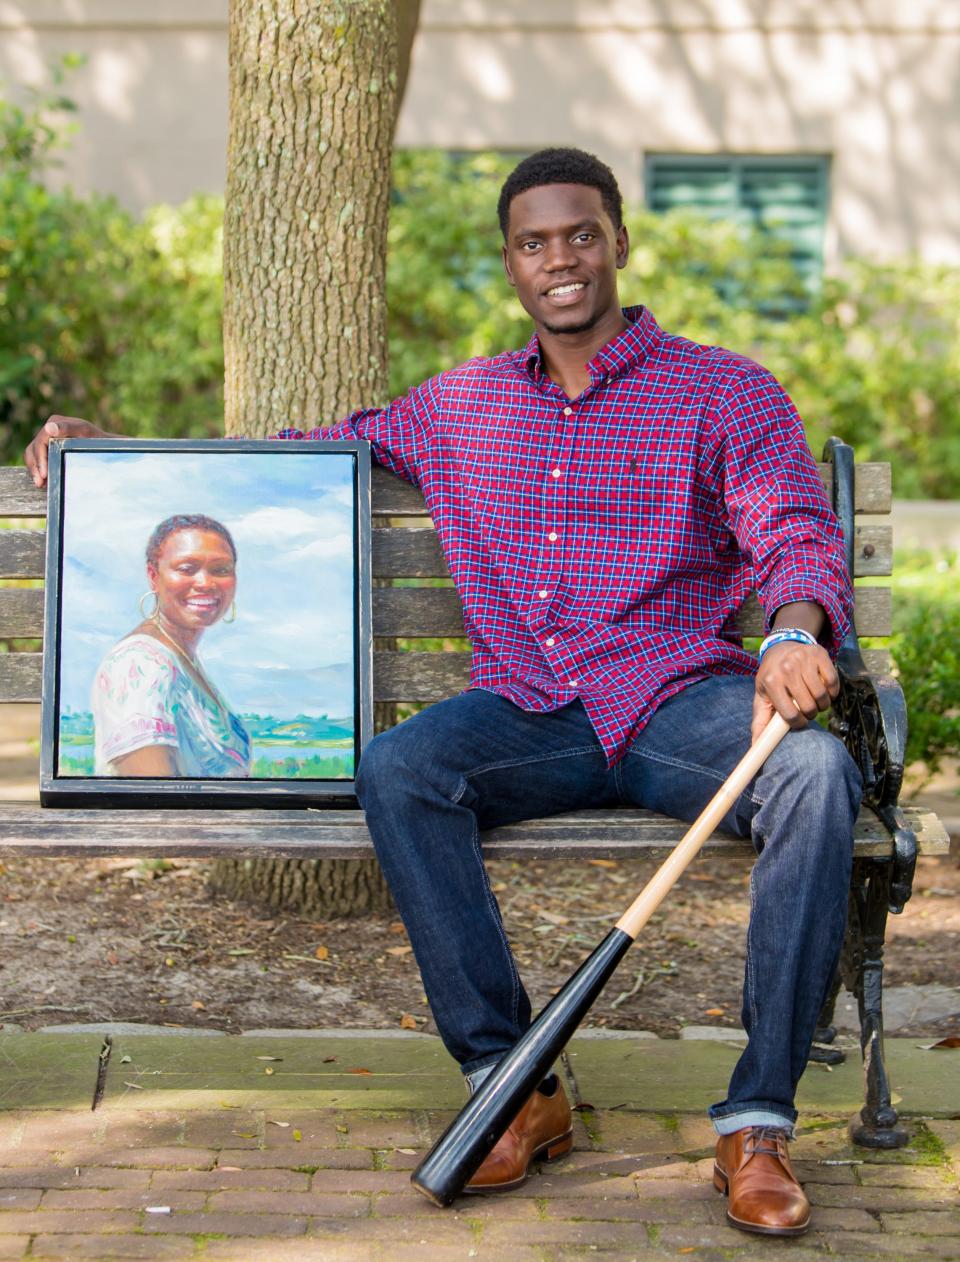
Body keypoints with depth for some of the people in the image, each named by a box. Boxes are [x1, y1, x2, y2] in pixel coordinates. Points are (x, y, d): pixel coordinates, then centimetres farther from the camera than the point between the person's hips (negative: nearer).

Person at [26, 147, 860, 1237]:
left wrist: (794, 631, -29)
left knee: (815, 772, -34)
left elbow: (796, 533, -4)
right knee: (396, 767, -30)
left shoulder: (723, 391, 8)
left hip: (677, 702, -2)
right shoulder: (460, 407, 21)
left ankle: (756, 1124, -27)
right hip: (525, 713, 3)